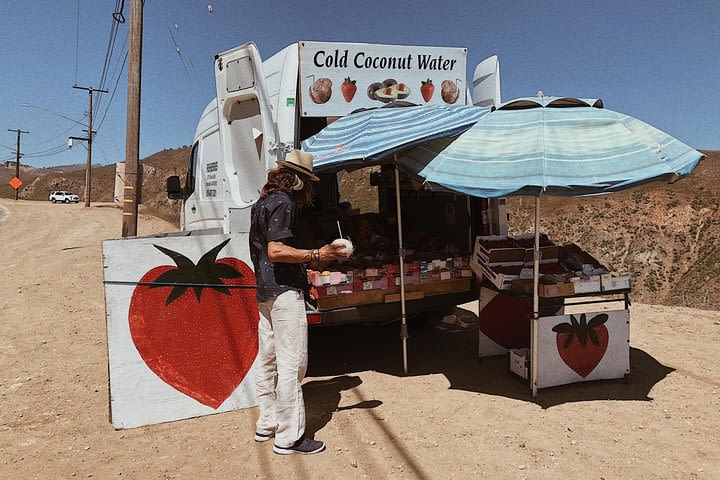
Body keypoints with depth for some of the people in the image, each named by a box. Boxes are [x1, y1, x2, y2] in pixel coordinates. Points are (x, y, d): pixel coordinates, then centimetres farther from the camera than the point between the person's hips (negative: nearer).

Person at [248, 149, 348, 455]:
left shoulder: (262, 203, 18)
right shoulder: (284, 203, -13)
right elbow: (276, 251, -23)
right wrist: (316, 255, -21)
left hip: (265, 292, 11)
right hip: (285, 292, -11)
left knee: (268, 360, 16)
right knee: (291, 364, -6)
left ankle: (266, 425, 27)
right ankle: (289, 438, 0)